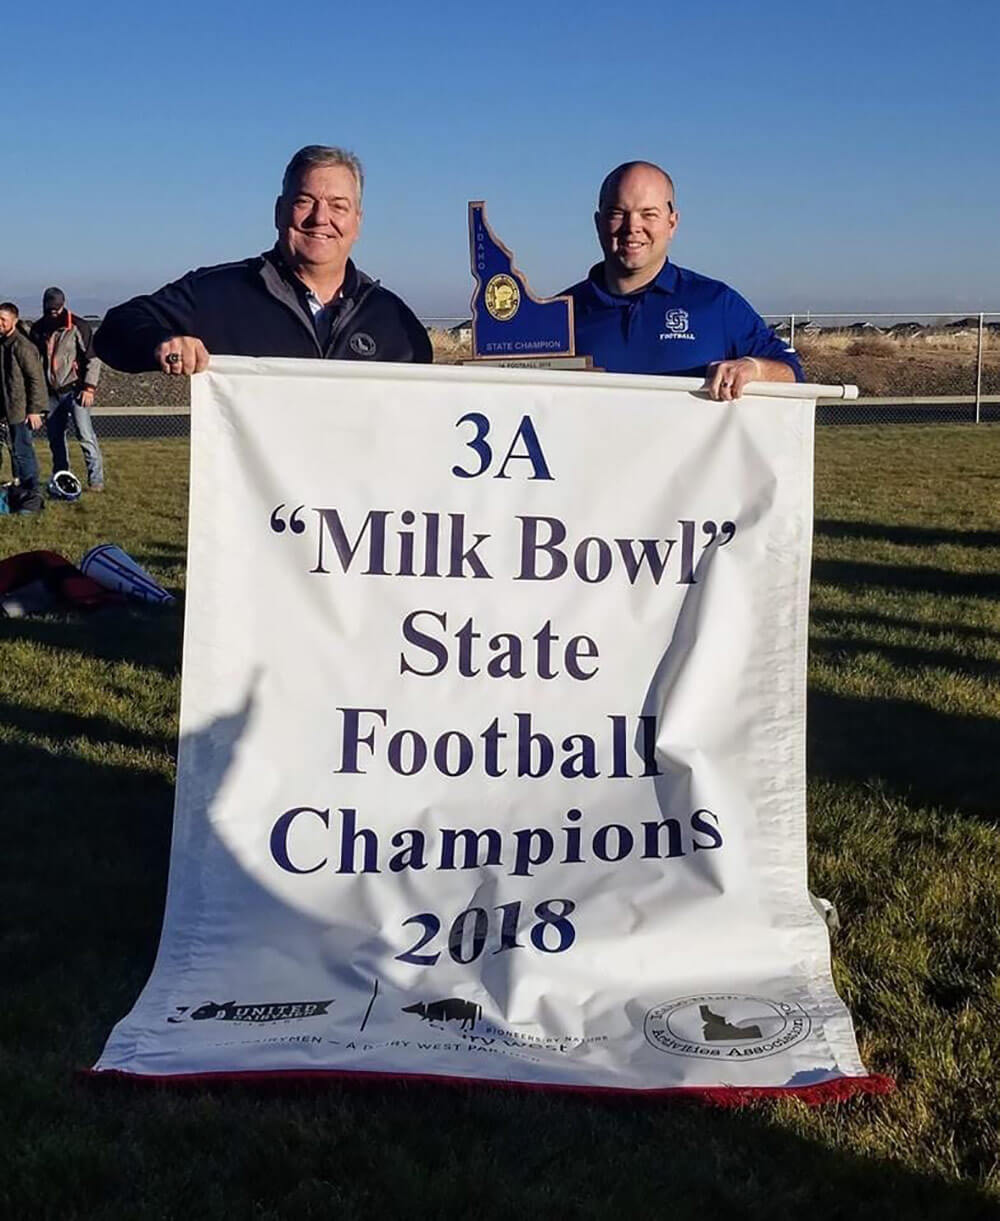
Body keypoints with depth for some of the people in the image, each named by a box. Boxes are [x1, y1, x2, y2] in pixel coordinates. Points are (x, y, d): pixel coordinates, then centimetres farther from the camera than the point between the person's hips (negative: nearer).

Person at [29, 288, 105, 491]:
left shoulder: (79, 326, -6)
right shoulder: (38, 329, 8)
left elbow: (92, 358, -6)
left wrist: (89, 387, -12)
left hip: (74, 390, -5)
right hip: (51, 392, 5)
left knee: (85, 434, -11)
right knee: (55, 437, 9)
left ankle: (96, 478, -9)